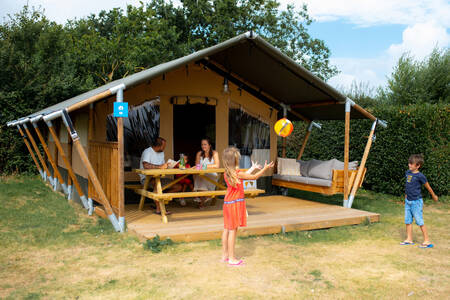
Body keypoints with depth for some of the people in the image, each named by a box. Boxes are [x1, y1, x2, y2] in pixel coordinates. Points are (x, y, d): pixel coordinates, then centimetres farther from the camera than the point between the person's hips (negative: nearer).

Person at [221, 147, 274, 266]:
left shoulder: (227, 173, 5)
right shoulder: (237, 173, -18)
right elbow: (254, 177, -6)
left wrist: (253, 168, 31)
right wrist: (265, 168, 4)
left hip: (227, 203, 8)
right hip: (235, 203, -8)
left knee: (227, 229, 13)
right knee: (233, 230, -3)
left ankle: (225, 255, 22)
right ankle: (231, 258, 3)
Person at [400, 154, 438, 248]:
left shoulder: (420, 176, -16)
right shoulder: (407, 172, 5)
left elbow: (428, 187, -3)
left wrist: (434, 196, 9)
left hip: (416, 202, -7)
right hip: (408, 201, 7)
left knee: (420, 222, -2)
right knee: (408, 221, 11)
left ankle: (427, 241, 7)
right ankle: (409, 239, 20)